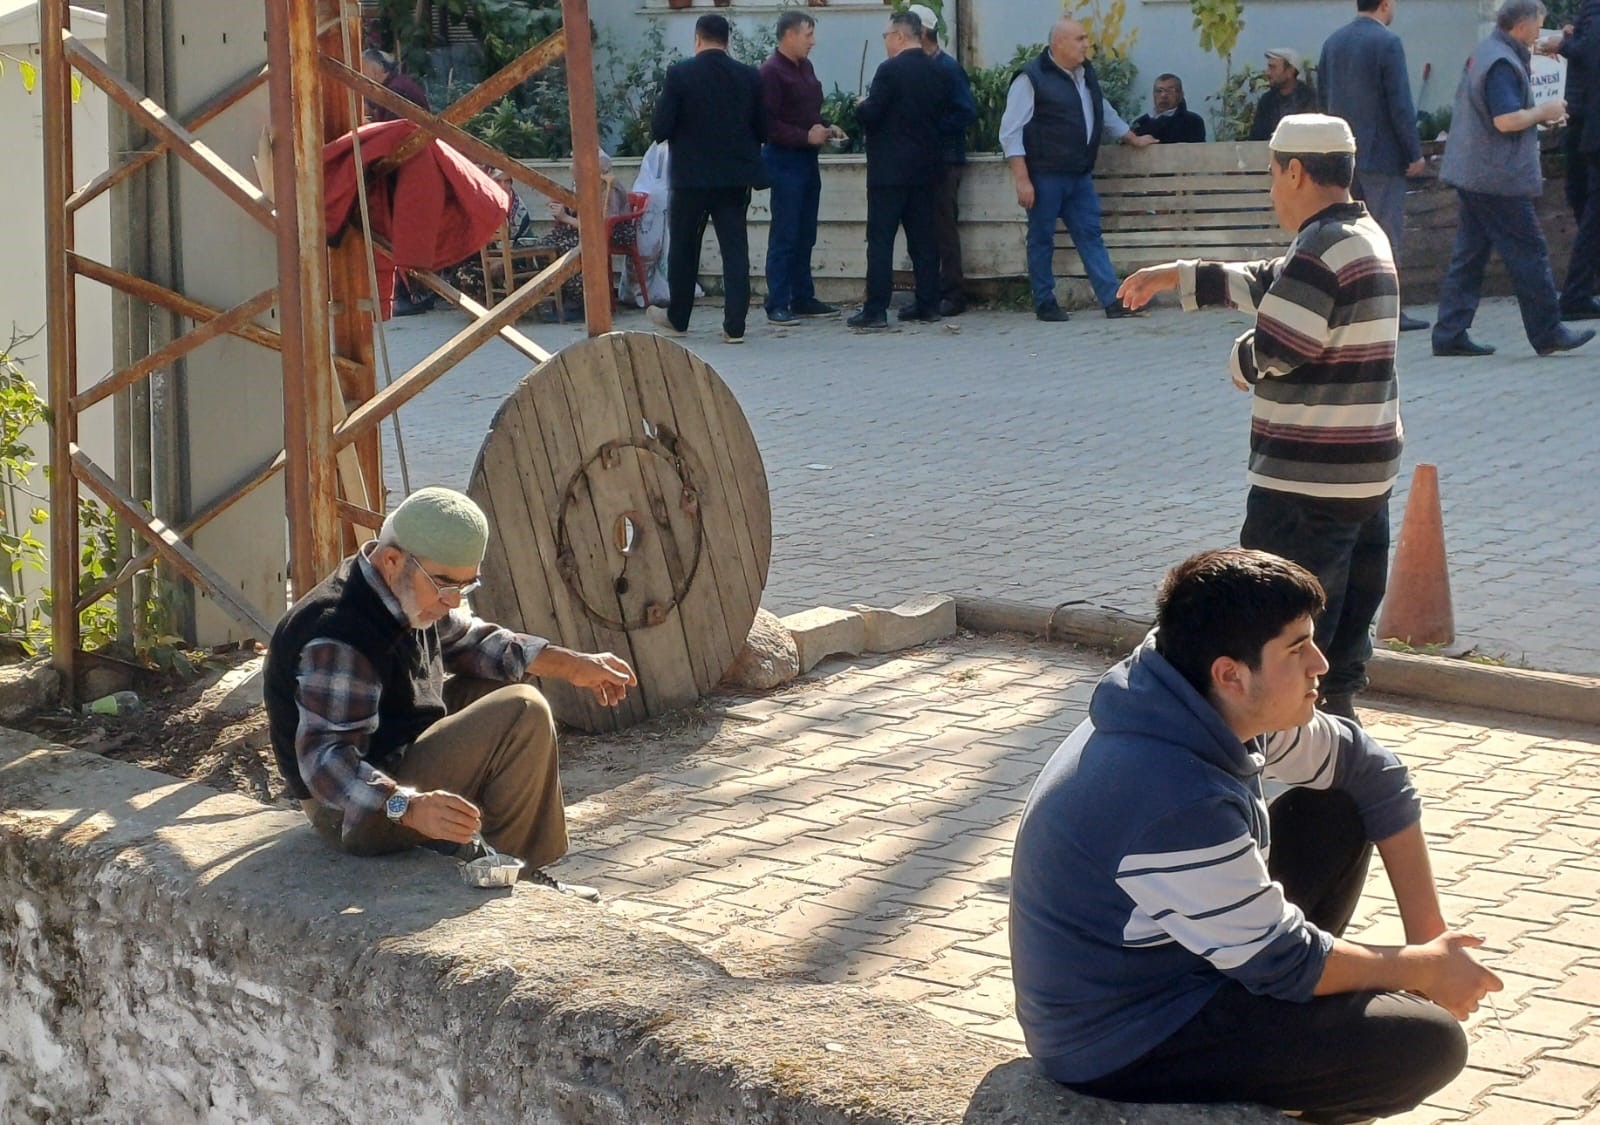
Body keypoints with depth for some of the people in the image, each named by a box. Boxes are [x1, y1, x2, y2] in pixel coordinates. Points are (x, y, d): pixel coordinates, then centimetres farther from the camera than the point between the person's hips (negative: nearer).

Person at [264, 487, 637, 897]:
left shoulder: (411, 592, 3)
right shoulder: (338, 641, -29)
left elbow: (470, 641, 18)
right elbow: (325, 760, -35)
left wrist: (572, 665, 10)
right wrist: (410, 807, -49)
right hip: (356, 815, -11)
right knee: (522, 714, -19)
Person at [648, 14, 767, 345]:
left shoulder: (679, 74, -9)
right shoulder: (749, 77, 0)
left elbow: (659, 129, -11)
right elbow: (762, 130, 3)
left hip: (691, 176, -2)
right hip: (736, 177, 2)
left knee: (683, 250, 12)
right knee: (735, 249, 3)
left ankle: (677, 319, 25)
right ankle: (735, 325, -2)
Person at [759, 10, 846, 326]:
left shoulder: (805, 67, 14)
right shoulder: (772, 72, -12)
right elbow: (769, 123, -18)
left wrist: (825, 129, 4)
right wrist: (806, 136, -21)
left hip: (807, 158, 8)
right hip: (784, 159, -8)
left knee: (805, 236, 11)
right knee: (784, 236, -7)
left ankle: (803, 298, 18)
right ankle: (777, 305, -4)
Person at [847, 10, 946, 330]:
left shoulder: (890, 70, -13)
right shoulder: (936, 72, 8)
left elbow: (871, 115, -16)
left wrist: (860, 106, 4)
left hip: (890, 169, -7)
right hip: (924, 168, 7)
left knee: (880, 240, -5)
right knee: (923, 238, 10)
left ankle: (875, 310, -8)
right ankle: (927, 304, 12)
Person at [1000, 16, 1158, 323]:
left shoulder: (1086, 73, 12)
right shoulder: (1032, 79, -11)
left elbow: (1104, 113, 31)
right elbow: (1011, 133, -13)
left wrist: (1134, 139, 38)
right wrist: (1023, 180, -18)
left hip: (1080, 175, 7)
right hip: (1045, 176, -7)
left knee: (1090, 235, 5)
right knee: (1042, 239, 3)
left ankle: (1112, 299, 2)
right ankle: (1045, 303, 11)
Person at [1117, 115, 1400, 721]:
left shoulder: (1322, 250, -19)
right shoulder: (1365, 236, 13)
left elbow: (1270, 348, -22)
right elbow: (1267, 283, 22)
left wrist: (1239, 359, 0)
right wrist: (1175, 275, 26)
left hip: (1309, 477, -10)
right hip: (1366, 469, 10)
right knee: (1348, 618, 16)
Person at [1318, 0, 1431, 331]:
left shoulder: (1332, 42, 9)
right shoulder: (1386, 42, -12)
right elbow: (1400, 103, -15)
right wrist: (1414, 152, -9)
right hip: (1382, 154, -7)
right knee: (1388, 234, -3)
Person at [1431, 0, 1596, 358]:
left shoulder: (1482, 54, 16)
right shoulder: (1502, 63, -17)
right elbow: (1507, 120, -25)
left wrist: (1539, 115, 17)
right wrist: (1544, 112, -9)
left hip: (1471, 175, 10)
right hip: (1499, 179, -10)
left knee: (1468, 255, 9)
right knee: (1529, 254, -2)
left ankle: (1450, 335, 7)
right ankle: (1548, 333, 4)